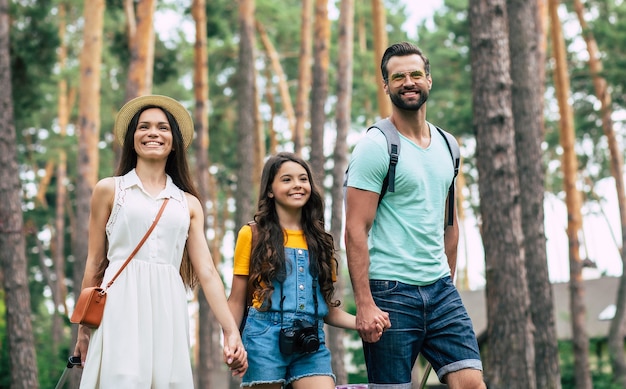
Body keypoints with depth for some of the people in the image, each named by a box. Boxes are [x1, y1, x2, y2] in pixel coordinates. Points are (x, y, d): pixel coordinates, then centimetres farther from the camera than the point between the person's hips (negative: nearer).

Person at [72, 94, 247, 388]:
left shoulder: (189, 204, 14)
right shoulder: (109, 190, 8)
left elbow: (207, 272, 8)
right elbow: (95, 264, 8)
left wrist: (231, 331, -1)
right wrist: (84, 329, 8)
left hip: (168, 312, 3)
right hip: (121, 309, -2)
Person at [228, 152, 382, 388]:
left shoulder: (320, 240, 15)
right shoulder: (253, 235, 5)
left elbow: (329, 308, 15)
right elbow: (237, 301, 4)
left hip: (311, 343, 3)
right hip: (265, 338, -3)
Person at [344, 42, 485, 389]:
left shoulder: (445, 145, 13)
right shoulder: (375, 146, -8)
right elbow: (356, 230, -12)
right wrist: (364, 304, -18)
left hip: (440, 289, 6)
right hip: (390, 294, -6)